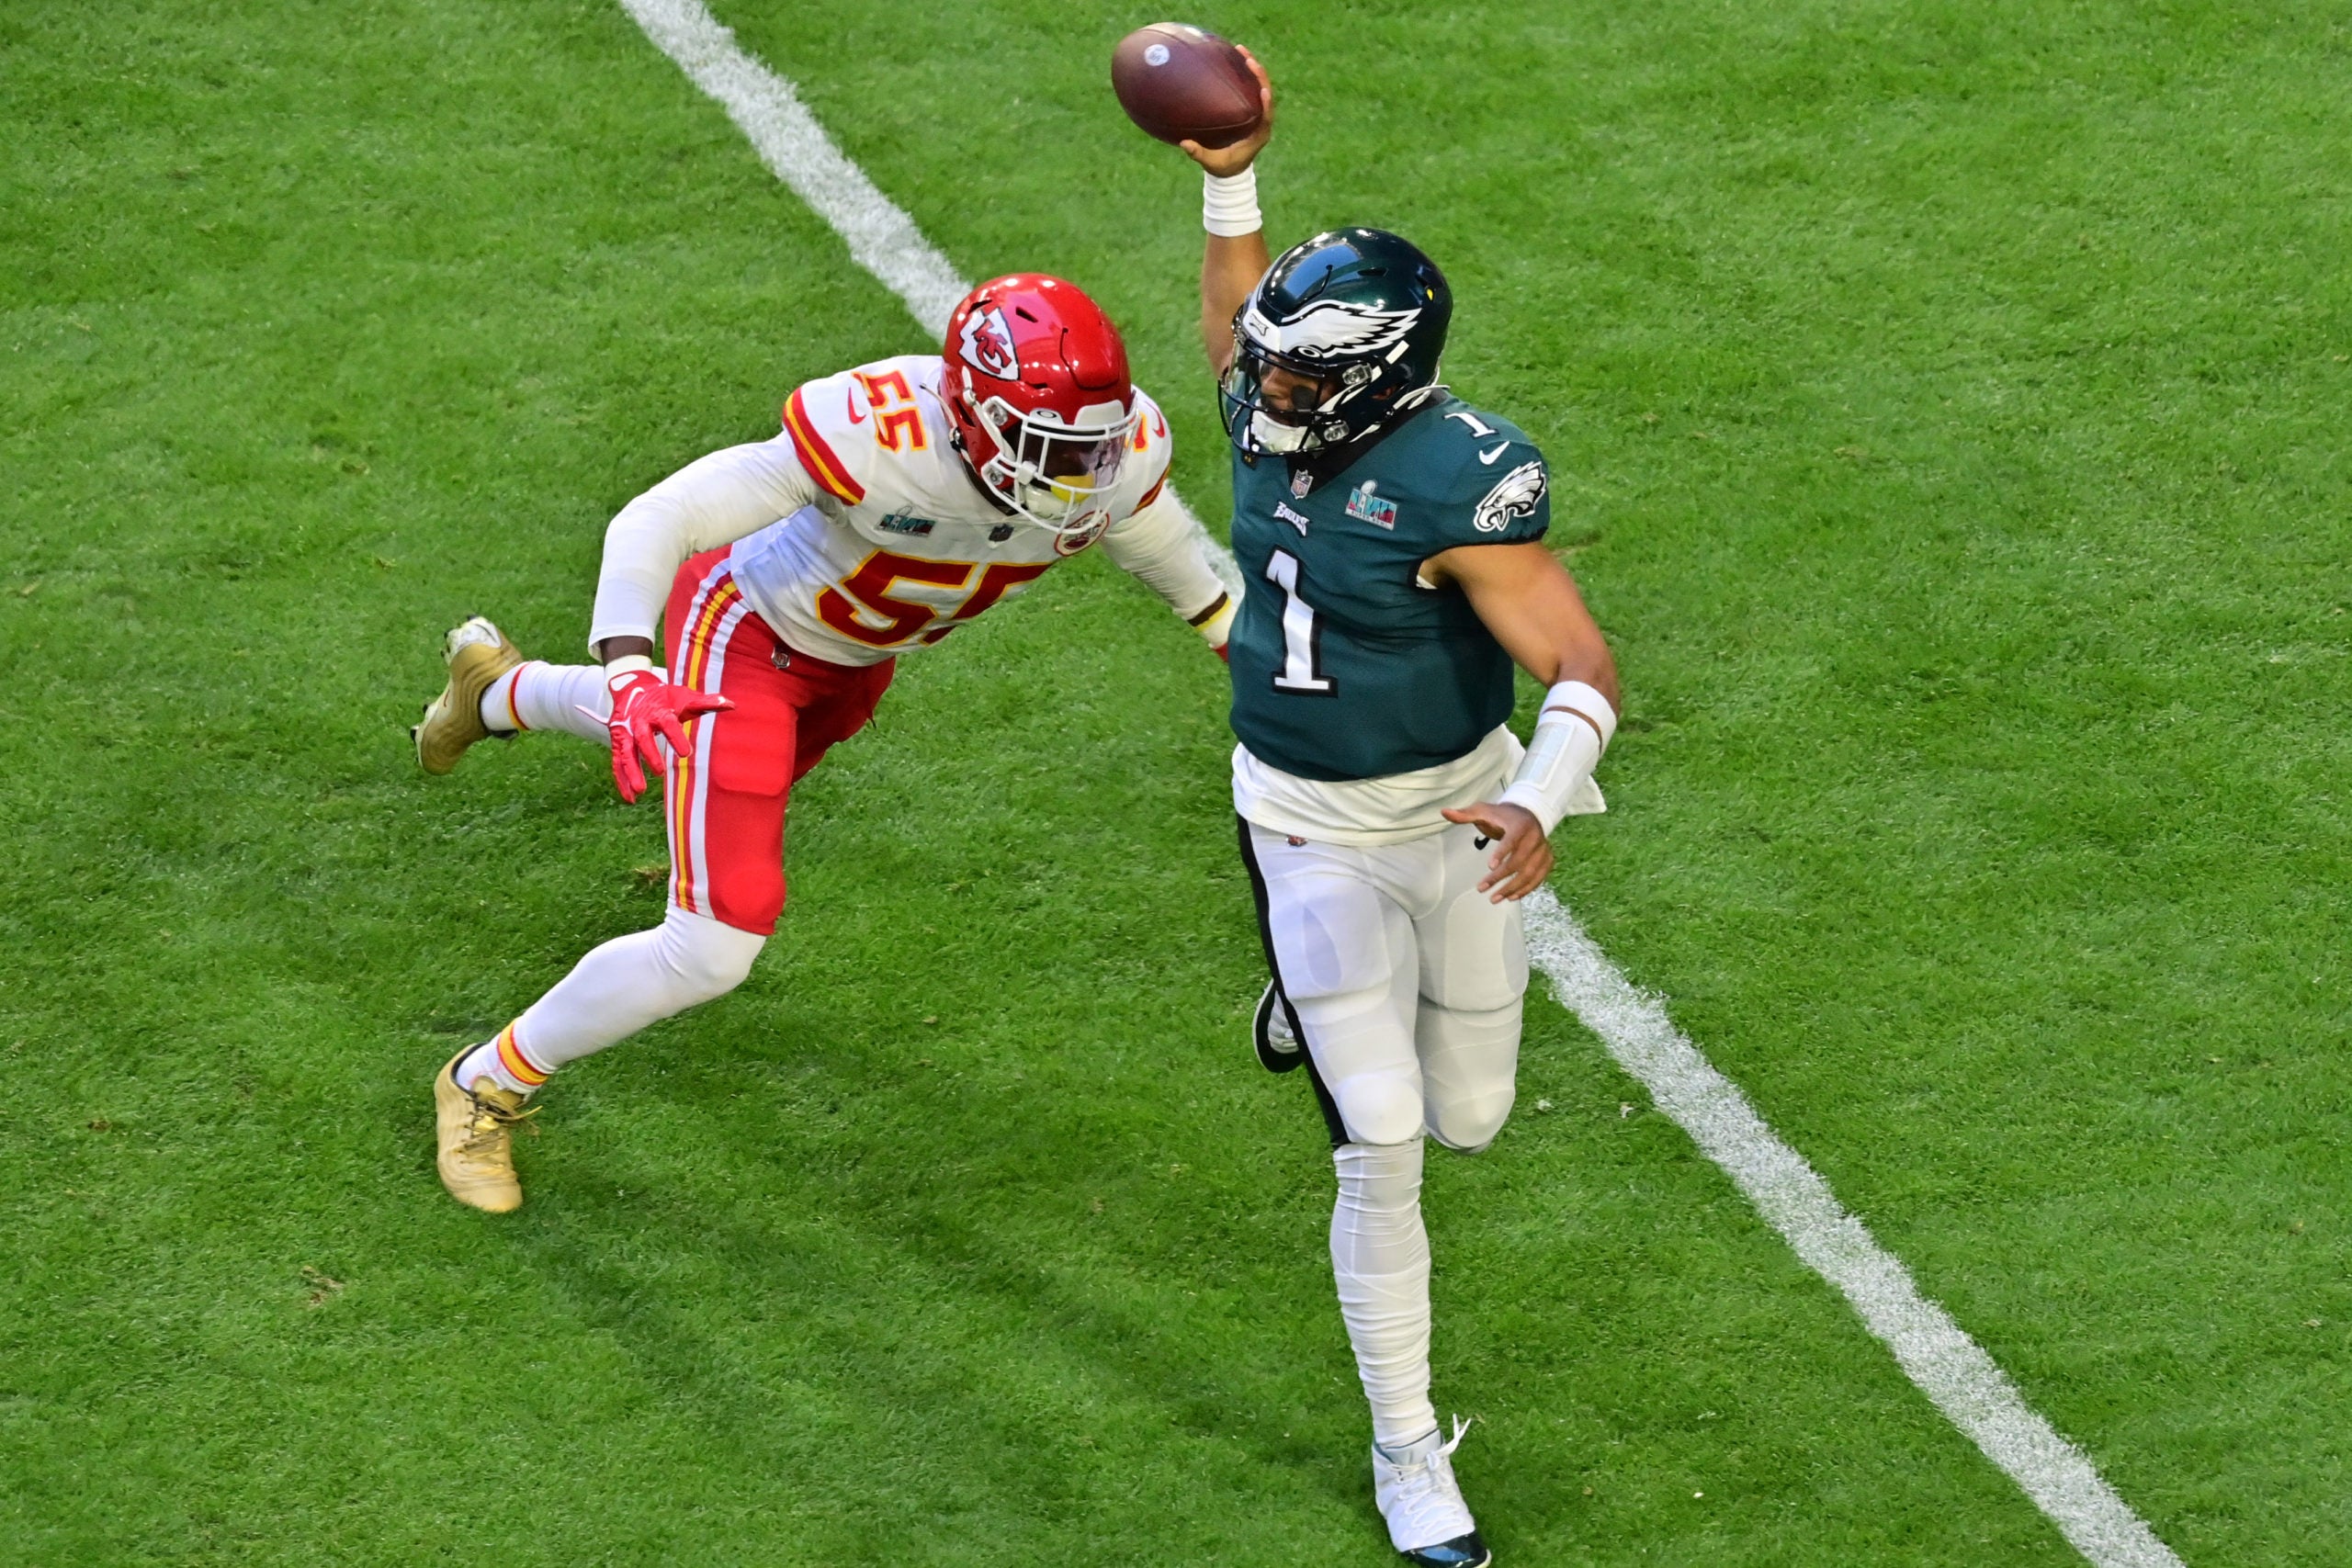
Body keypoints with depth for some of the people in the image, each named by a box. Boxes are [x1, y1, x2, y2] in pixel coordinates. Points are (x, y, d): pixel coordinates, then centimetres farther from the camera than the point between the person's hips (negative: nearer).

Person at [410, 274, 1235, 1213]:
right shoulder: (880, 438, -44)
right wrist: (629, 672, -51)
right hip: (752, 633, -7)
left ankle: (503, 689, 67)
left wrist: (1228, 626, 16)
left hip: (855, 658, 7)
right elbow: (658, 520, -38)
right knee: (714, 950, -13)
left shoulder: (1121, 452, -27)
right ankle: (489, 1085, 12)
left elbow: (1145, 526, 2)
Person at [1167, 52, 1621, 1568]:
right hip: (1306, 833, 3)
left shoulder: (1459, 480, -27)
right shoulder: (1274, 417, -9)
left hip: (1449, 815, -2)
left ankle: (1332, 1001, 48)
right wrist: (1232, 180, 8)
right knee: (1383, 1152, -4)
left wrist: (1538, 804, -45)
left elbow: (1585, 670, -28)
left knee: (1468, 1118, 14)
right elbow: (1233, 329, 18)